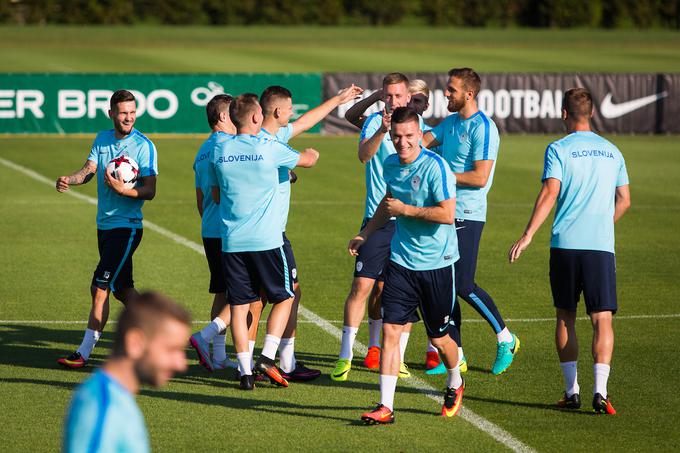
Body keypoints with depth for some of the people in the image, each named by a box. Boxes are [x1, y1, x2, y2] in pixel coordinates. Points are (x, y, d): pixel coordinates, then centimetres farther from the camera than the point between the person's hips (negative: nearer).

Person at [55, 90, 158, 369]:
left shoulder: (144, 146, -10)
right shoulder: (102, 139, 9)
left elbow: (149, 191, -13)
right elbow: (89, 169, -2)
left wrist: (123, 189, -29)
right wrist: (70, 179, -24)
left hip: (127, 227, -7)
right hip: (104, 225, 7)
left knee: (100, 288, -10)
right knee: (122, 289, 15)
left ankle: (84, 353, -7)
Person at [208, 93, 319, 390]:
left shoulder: (220, 152, 3)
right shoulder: (269, 149, -7)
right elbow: (308, 160, 10)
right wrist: (312, 153, 33)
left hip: (231, 242, 3)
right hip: (266, 240, -3)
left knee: (239, 305, 7)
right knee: (284, 298, 12)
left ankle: (245, 371, 4)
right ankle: (267, 358, -1)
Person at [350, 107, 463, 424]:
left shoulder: (435, 166, -16)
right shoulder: (390, 165, 6)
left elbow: (447, 214, -23)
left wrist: (405, 210, -17)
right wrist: (364, 235, 26)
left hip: (436, 263, -5)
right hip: (401, 260, 5)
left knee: (438, 337, 7)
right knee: (390, 329, -5)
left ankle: (455, 385, 38)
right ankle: (385, 407, -3)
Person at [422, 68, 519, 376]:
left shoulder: (483, 128, -13)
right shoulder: (450, 122, 14)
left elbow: (480, 177, -19)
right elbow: (420, 142, 5)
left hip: (467, 217, -8)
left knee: (464, 287, -8)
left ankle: (505, 339, 12)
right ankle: (456, 356, 13)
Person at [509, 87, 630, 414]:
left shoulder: (559, 149, -2)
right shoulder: (612, 151, 11)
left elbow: (549, 194, -12)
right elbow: (624, 200, 16)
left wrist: (527, 236, -12)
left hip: (565, 244, -2)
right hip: (602, 245, 2)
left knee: (565, 317, 11)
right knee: (602, 318, -1)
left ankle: (571, 390, 11)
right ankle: (600, 390, -15)